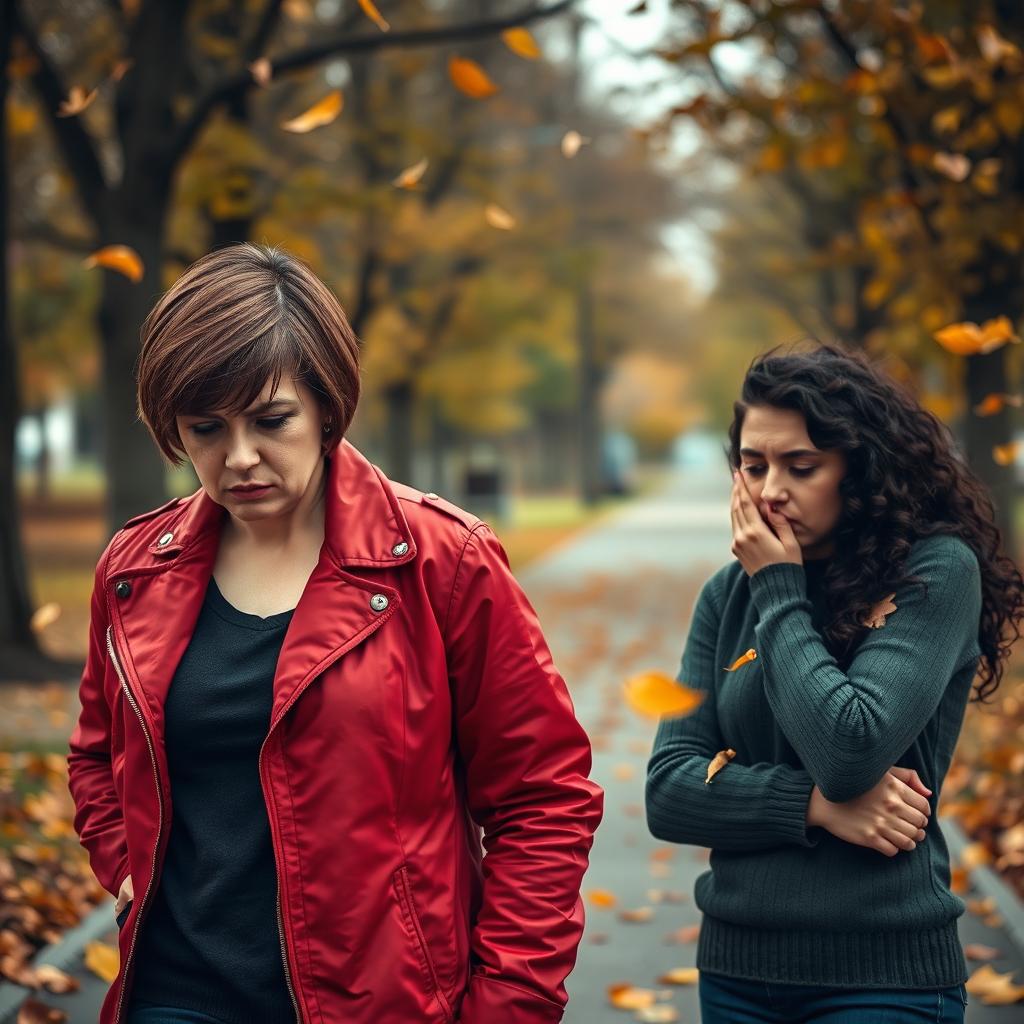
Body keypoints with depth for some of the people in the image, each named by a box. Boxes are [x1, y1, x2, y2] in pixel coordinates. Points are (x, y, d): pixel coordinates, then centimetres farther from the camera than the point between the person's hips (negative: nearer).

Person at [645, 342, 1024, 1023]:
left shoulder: (937, 571, -11)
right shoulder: (730, 593, 3)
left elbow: (849, 753, -22)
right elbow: (667, 790, -2)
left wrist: (780, 592, -13)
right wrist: (814, 805, -15)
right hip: (737, 964, 5)